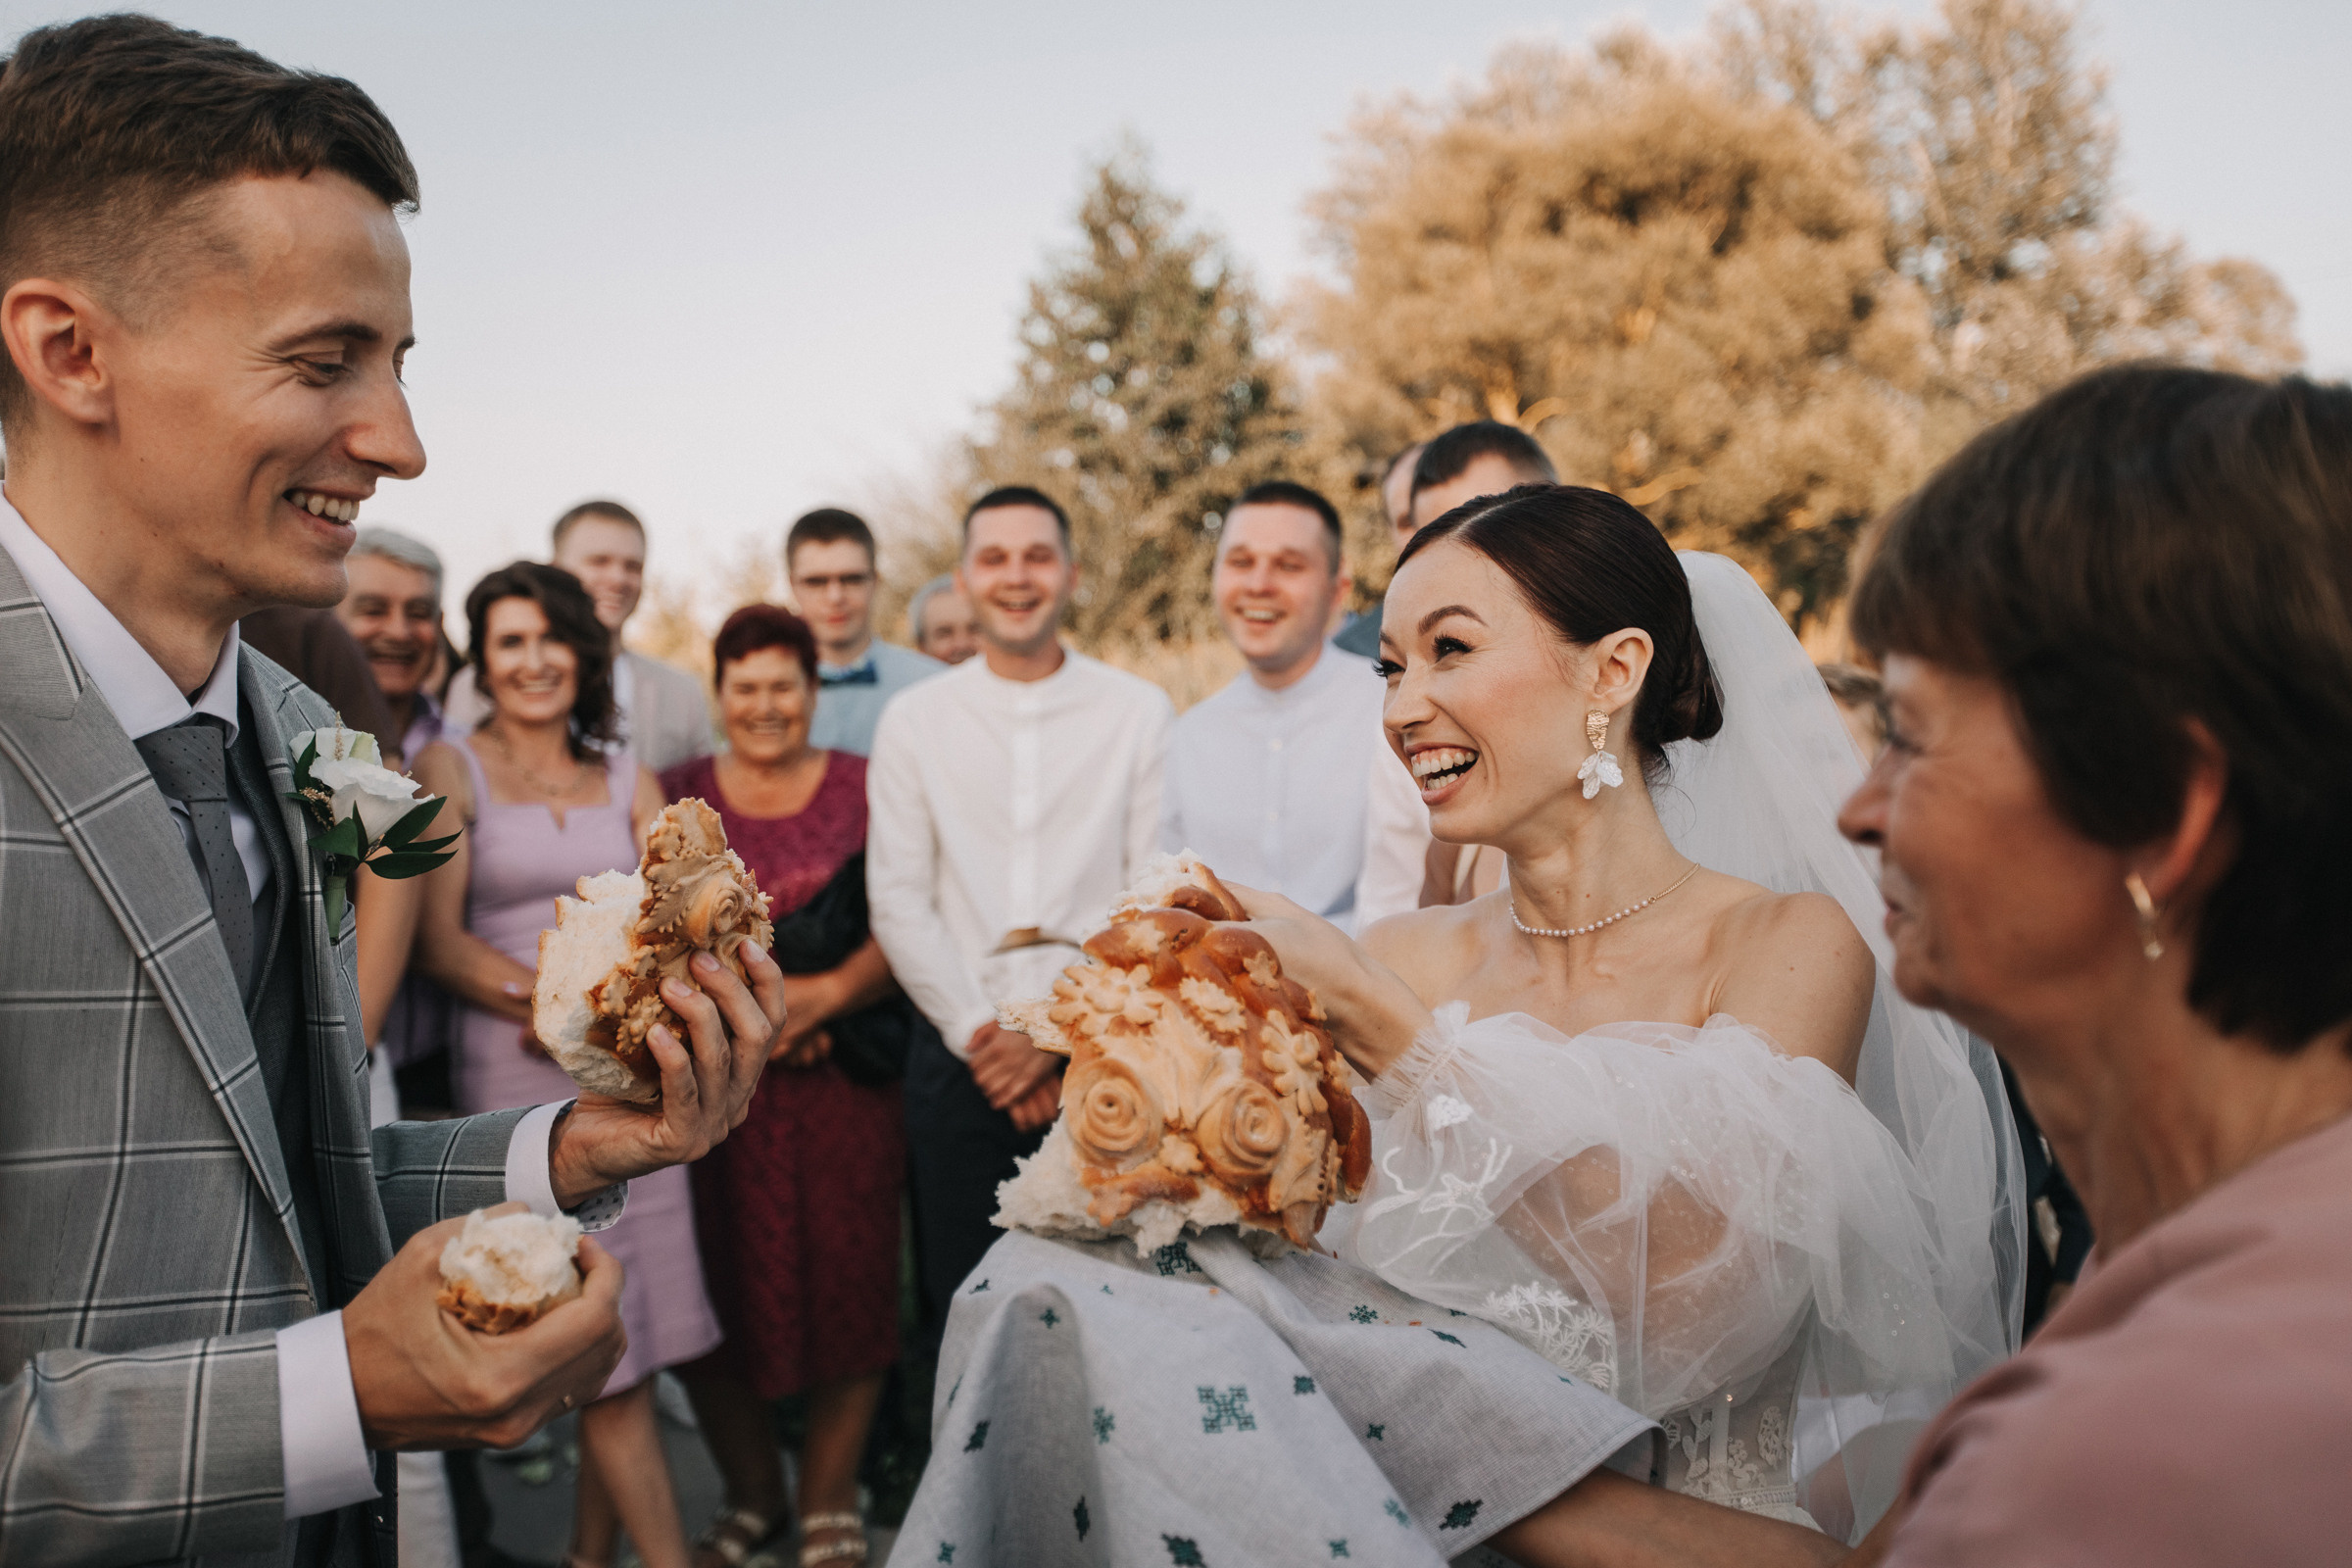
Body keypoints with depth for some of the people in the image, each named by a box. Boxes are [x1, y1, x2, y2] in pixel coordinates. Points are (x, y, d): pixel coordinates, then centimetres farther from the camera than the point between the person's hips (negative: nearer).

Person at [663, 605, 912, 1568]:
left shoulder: (865, 790, 6)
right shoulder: (677, 796, 9)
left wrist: (827, 993, -15)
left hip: (844, 1082, -1)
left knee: (845, 1290, 0)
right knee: (717, 1298, 1)